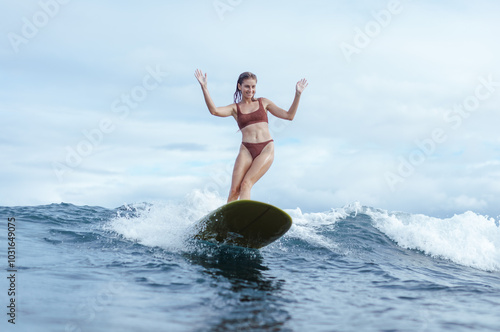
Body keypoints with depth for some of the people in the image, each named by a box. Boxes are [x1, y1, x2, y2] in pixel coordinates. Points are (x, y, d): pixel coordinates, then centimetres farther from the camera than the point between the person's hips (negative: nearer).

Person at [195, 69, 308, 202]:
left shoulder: (263, 102, 16)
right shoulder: (235, 108, 12)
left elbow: (289, 116, 14)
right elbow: (214, 110, -8)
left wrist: (298, 94, 7)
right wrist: (204, 88, -14)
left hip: (266, 149, -1)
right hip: (246, 150, 1)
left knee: (246, 184, -18)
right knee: (234, 189, -9)